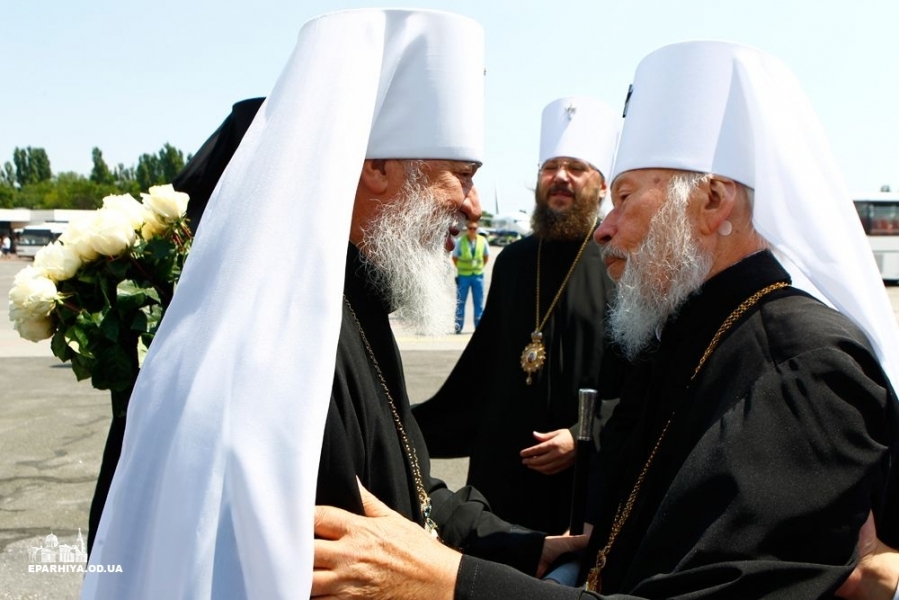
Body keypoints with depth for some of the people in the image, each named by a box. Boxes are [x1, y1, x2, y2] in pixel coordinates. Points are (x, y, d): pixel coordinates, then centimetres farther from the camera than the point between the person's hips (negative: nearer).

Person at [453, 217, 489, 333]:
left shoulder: (482, 241, -1)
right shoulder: (460, 241, -7)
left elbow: (486, 256, 14)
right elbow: (454, 257, 4)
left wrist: (481, 267, 6)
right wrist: (460, 268, 0)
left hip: (478, 275, 2)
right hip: (463, 275, -2)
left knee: (479, 302, 6)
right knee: (460, 302, 3)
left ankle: (479, 325, 14)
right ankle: (458, 326, 8)